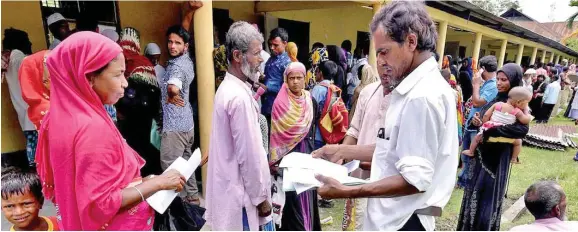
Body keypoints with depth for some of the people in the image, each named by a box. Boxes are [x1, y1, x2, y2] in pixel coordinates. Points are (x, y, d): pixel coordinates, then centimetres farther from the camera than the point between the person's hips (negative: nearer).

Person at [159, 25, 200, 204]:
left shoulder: (177, 65, -19)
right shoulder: (187, 60, 9)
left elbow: (173, 88, -38)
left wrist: (171, 96, -15)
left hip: (174, 125, -10)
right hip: (187, 123, 10)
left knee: (170, 167, 2)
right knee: (185, 162, 19)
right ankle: (193, 196, 30)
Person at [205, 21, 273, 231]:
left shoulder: (227, 87, 7)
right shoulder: (239, 97, -23)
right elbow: (249, 155, -22)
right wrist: (261, 197, -12)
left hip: (229, 185, 9)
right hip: (240, 192, -9)